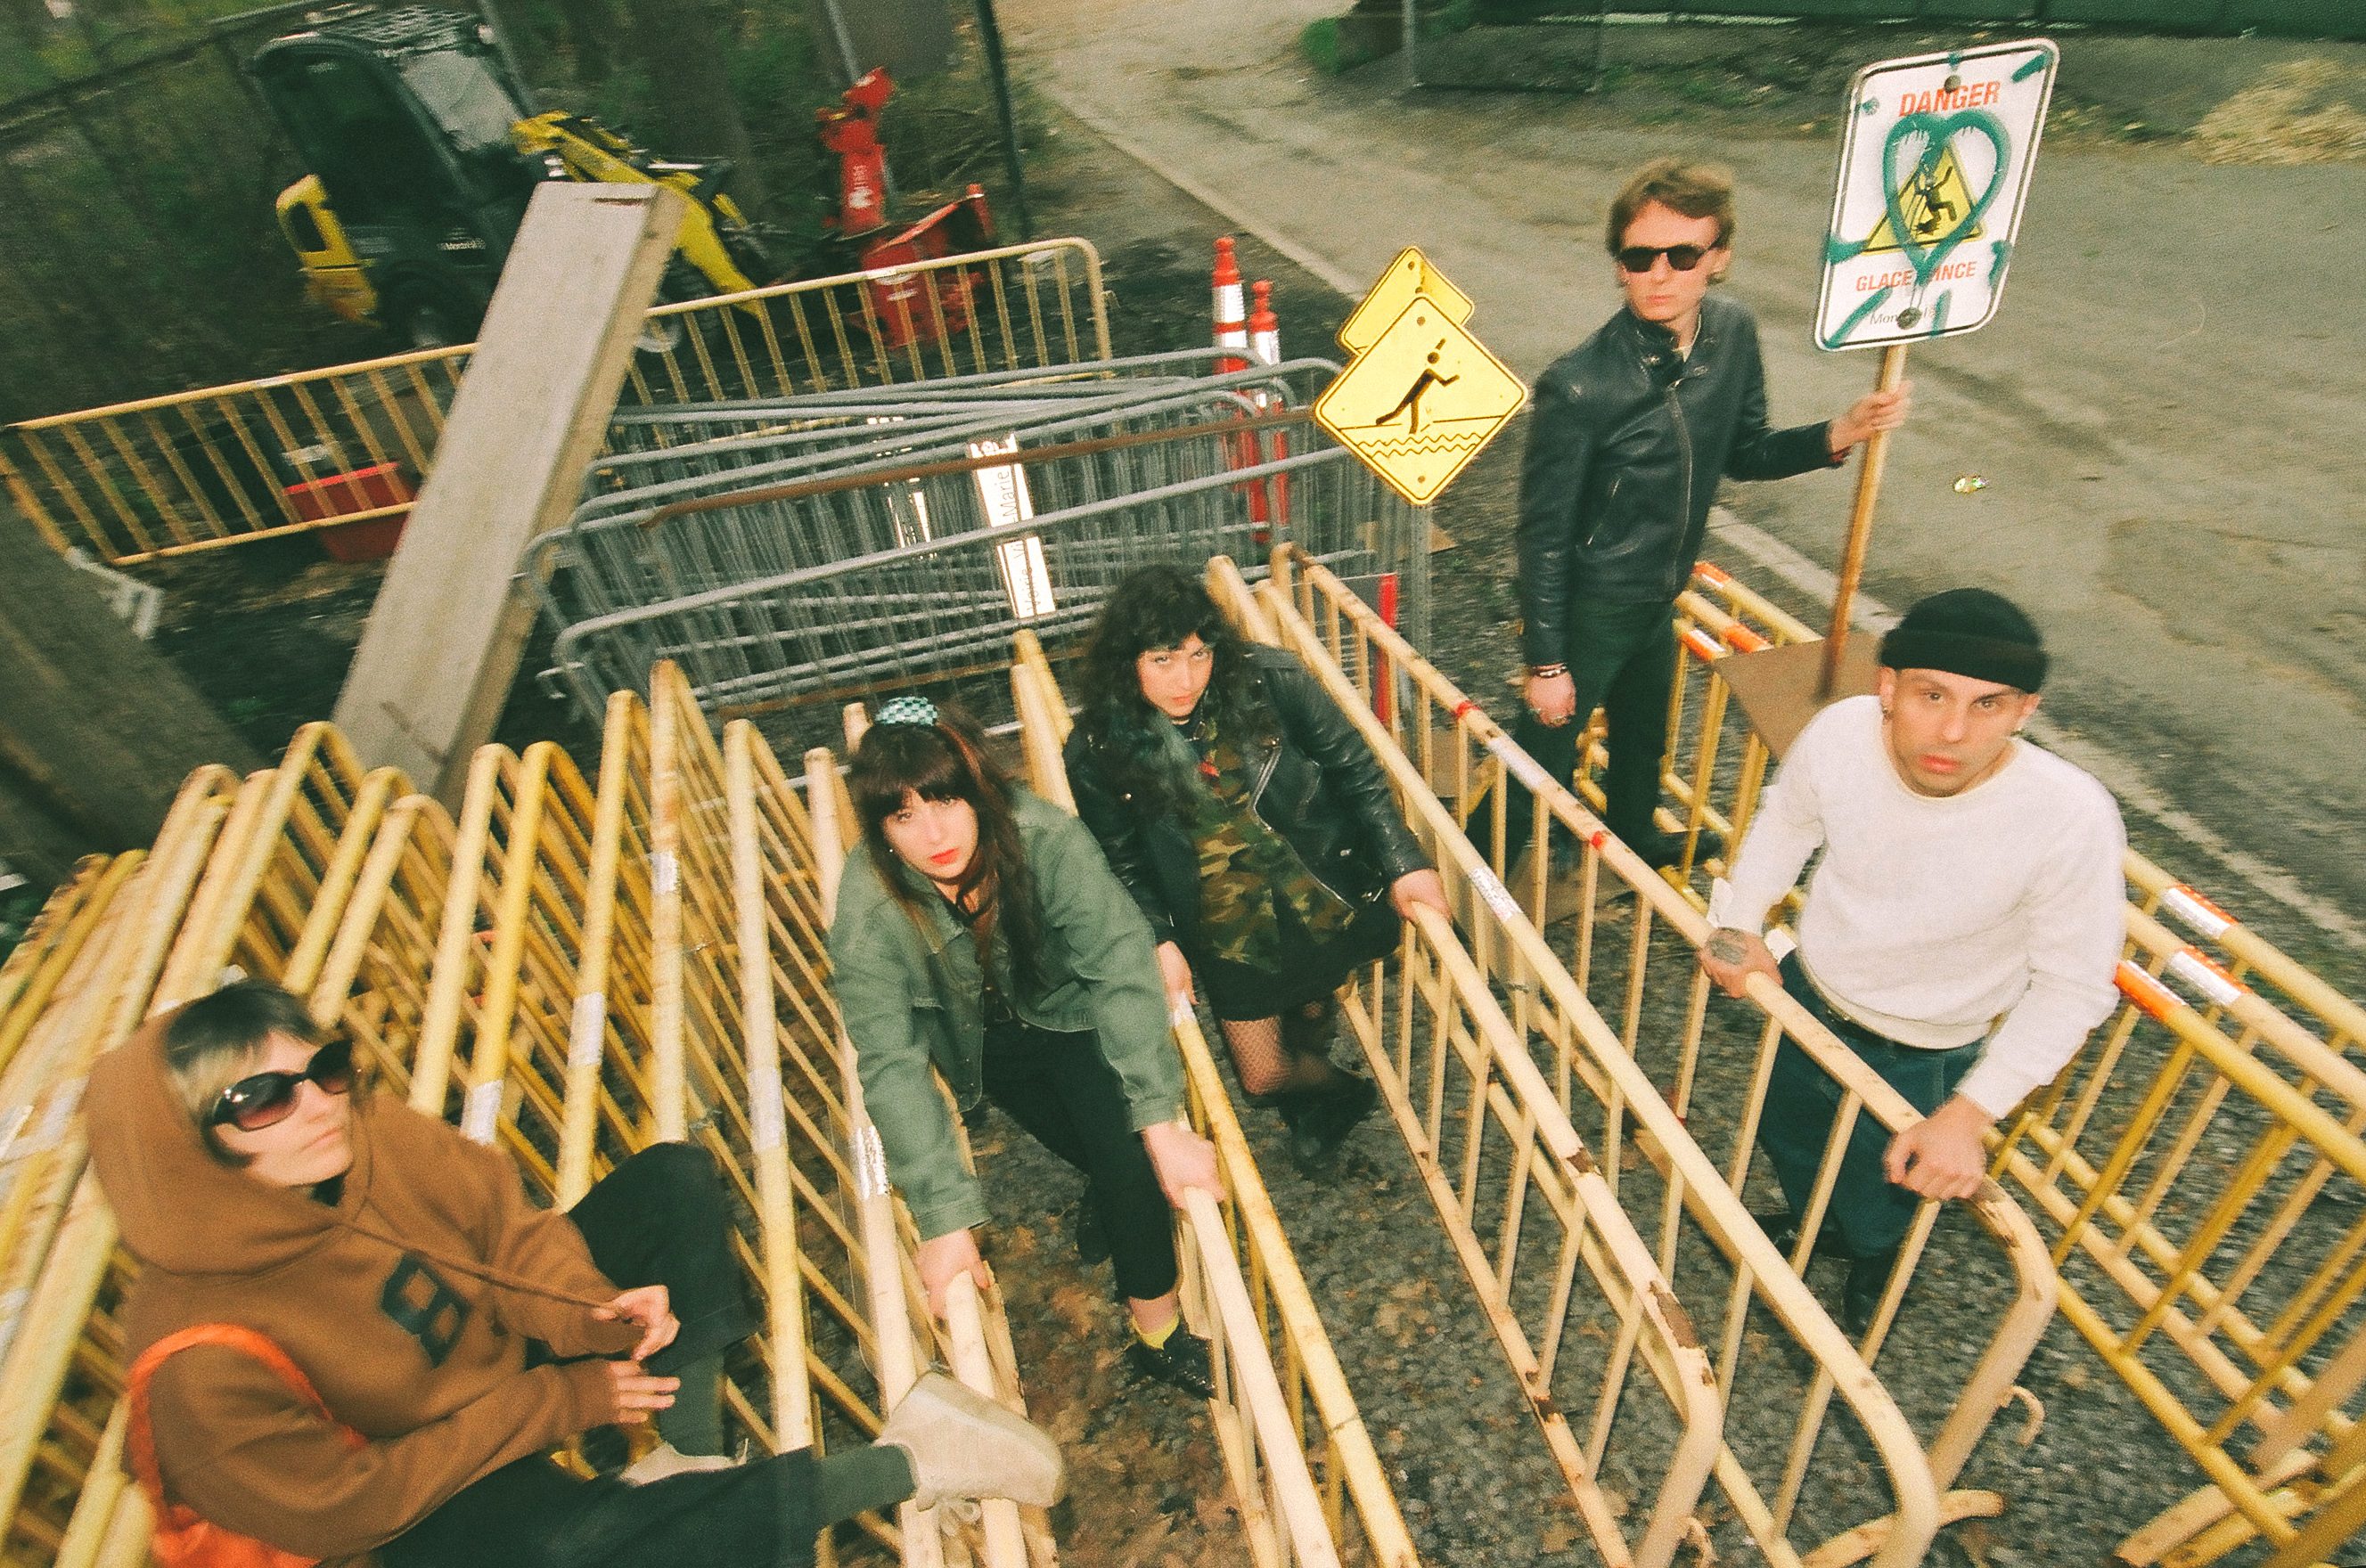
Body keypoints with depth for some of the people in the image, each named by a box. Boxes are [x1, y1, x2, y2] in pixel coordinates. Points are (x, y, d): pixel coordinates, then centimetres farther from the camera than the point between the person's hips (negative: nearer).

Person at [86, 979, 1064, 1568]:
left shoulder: (371, 1135, -18)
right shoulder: (204, 1358, -30)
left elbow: (507, 1228, -7)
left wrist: (588, 1312, -26)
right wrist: (560, 1404, -19)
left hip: (501, 1337, 6)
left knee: (672, 1177, -7)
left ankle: (690, 1463, -11)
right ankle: (902, 1461, -26)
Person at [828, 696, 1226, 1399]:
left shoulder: (1044, 837, -34)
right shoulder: (868, 910, -30)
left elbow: (1121, 968, -35)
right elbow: (891, 1065, -28)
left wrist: (1162, 1124, -41)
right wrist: (944, 1221, -30)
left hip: (1068, 1010, 0)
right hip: (981, 1042, 1)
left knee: (1123, 1146, -14)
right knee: (1107, 1156, -9)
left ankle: (1157, 1334, 9)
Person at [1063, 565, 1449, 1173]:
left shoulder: (1268, 680, -18)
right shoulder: (1098, 751, -16)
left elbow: (1354, 770, -9)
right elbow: (1122, 862, -5)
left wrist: (1403, 861, -15)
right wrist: (1159, 941, -18)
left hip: (1322, 893, 0)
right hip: (1227, 934, 0)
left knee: (1312, 1015, 23)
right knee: (1262, 1077, 11)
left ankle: (1309, 1075, 61)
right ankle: (1339, 1090, 46)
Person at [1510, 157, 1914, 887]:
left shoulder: (1733, 333, -8)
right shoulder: (1578, 386, -27)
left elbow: (1743, 453, 8)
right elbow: (1543, 533, -21)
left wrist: (1835, 435, -10)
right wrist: (1545, 662, -17)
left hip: (1661, 598, 7)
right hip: (1590, 606, -7)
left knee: (1646, 731, 28)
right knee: (1548, 744, 8)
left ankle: (1634, 832, 55)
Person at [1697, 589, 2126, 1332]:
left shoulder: (2072, 818, -35)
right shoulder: (1838, 734, -28)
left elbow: (2075, 986, -20)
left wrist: (1970, 1112, -25)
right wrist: (1740, 922, -12)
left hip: (1922, 1062, -3)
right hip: (1807, 995, 3)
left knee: (1875, 1213, 24)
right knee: (1785, 1137, 31)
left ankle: (1874, 1259, 63)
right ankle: (1814, 1226, 67)